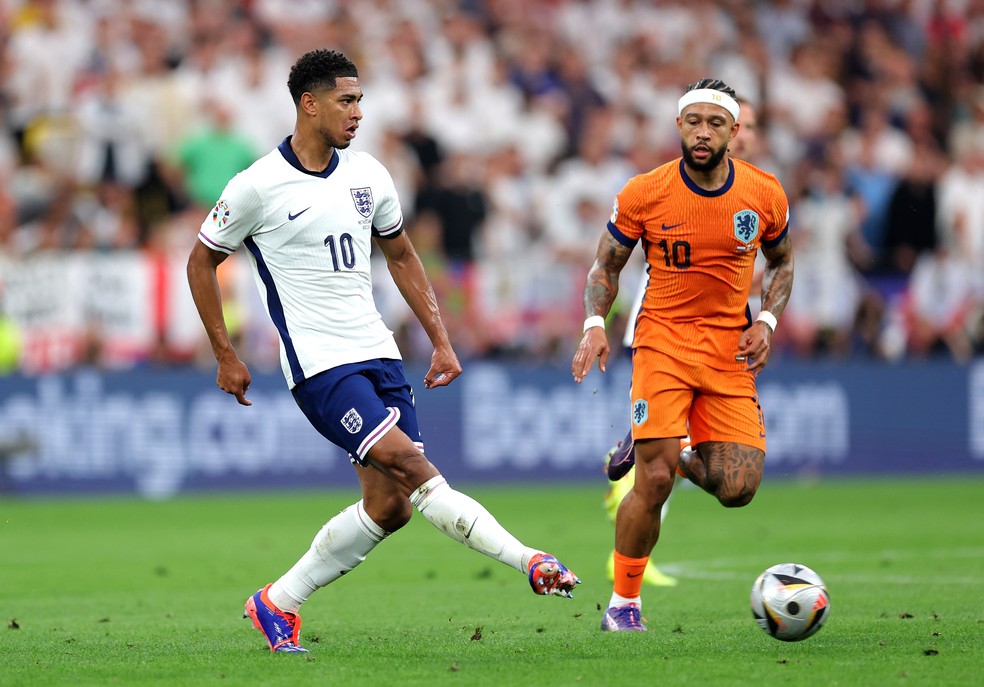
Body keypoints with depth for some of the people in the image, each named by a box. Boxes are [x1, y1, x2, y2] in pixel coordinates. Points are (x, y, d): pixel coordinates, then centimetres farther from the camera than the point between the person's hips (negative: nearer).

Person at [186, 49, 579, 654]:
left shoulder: (367, 174, 8)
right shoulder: (258, 186, -8)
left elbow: (401, 257, 21)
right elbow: (202, 262, 4)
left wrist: (441, 342, 14)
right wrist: (226, 357, 2)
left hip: (378, 354, 7)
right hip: (318, 363, -7)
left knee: (388, 506, 1)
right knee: (412, 466, -21)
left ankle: (278, 603, 15)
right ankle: (529, 562, -24)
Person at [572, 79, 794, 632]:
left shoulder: (765, 194, -2)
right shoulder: (644, 193, -7)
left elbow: (782, 263, 16)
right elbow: (606, 265, 6)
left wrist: (767, 322, -1)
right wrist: (595, 325, -11)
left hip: (731, 350, 2)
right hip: (664, 341, -2)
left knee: (738, 489, -8)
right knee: (654, 482, -15)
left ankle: (678, 455, 27)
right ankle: (624, 603, 4)